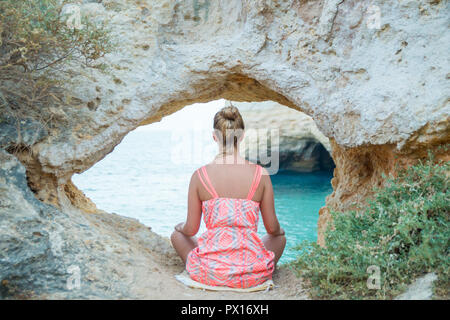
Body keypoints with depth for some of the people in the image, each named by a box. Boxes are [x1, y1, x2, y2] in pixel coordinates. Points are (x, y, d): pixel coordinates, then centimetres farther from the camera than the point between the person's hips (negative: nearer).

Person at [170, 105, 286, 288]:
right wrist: (279, 230, 26)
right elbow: (272, 228, 1)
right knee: (280, 237, 34)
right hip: (251, 274, 1)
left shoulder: (200, 176, -7)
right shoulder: (260, 174, -6)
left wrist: (181, 227, 24)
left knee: (177, 235, 32)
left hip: (210, 272, 0)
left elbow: (191, 229, 0)